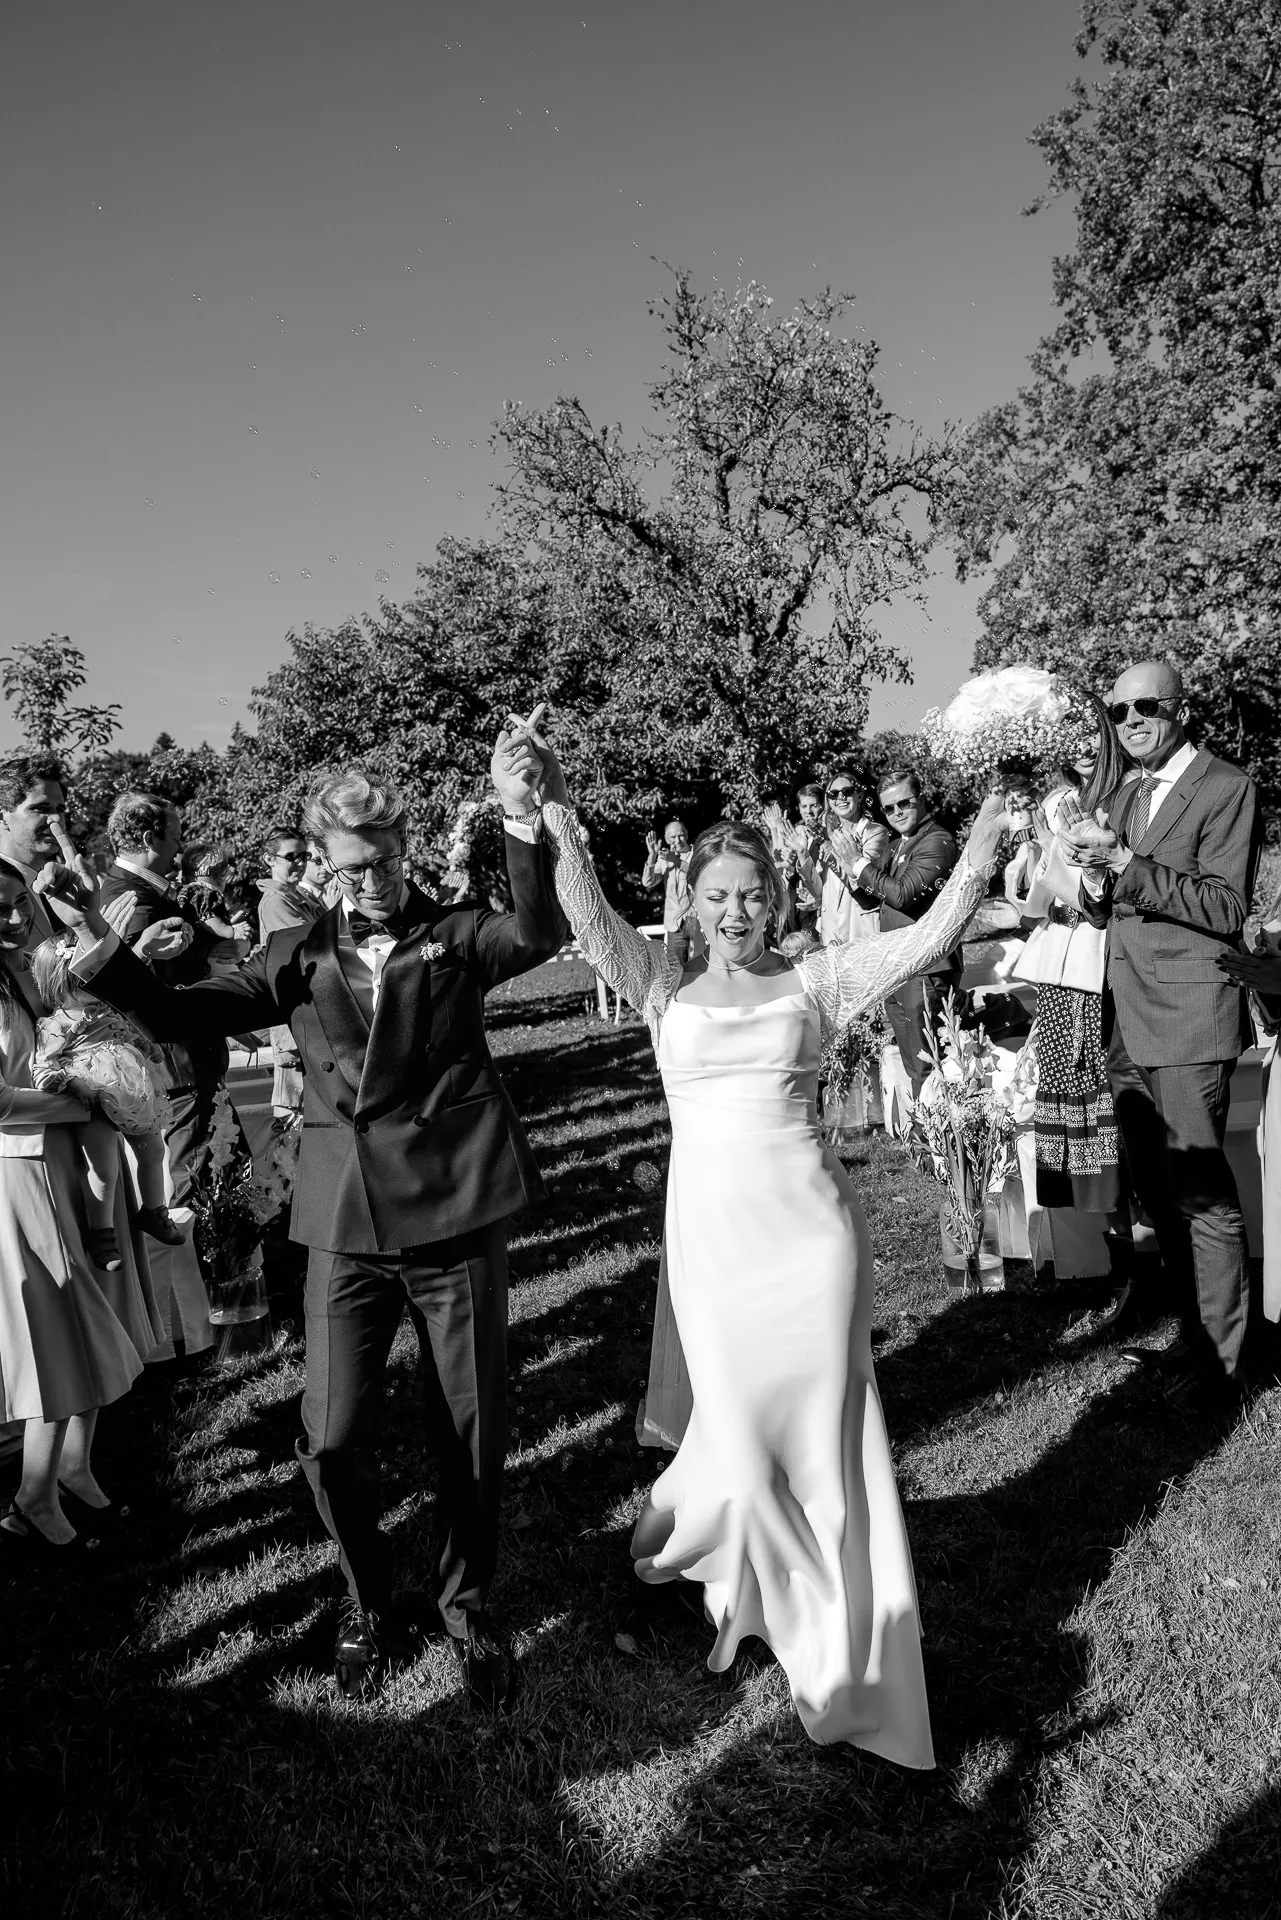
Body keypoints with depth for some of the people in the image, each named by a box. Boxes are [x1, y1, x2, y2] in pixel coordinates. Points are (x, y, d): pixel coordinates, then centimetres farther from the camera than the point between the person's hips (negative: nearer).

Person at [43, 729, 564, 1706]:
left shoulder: (456, 932, 1)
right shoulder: (301, 953, 8)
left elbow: (538, 934, -18)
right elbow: (186, 1015, 2)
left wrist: (523, 821, -32)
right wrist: (101, 947, -12)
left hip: (456, 1215, -2)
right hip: (347, 1228, 2)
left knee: (473, 1435, 9)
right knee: (333, 1445, 3)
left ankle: (467, 1604, 35)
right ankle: (370, 1604, 32)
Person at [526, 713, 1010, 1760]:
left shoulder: (814, 979, 3)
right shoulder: (667, 986, 4)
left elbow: (928, 937, -5)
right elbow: (592, 921, -11)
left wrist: (983, 849, -17)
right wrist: (560, 827, -25)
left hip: (808, 1223, 0)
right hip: (710, 1228, 1)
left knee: (825, 1427, 8)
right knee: (742, 1423, 8)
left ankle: (848, 1649, 29)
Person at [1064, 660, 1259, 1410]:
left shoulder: (1228, 788, -6)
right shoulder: (1130, 795, 17)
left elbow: (1227, 906, -16)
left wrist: (1123, 862, -20)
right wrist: (1094, 874, -4)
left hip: (1189, 1018, -8)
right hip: (1130, 1022, 8)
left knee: (1201, 1192, -3)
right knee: (1156, 1187, 15)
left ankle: (1219, 1363, 9)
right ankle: (1196, 1331, 30)